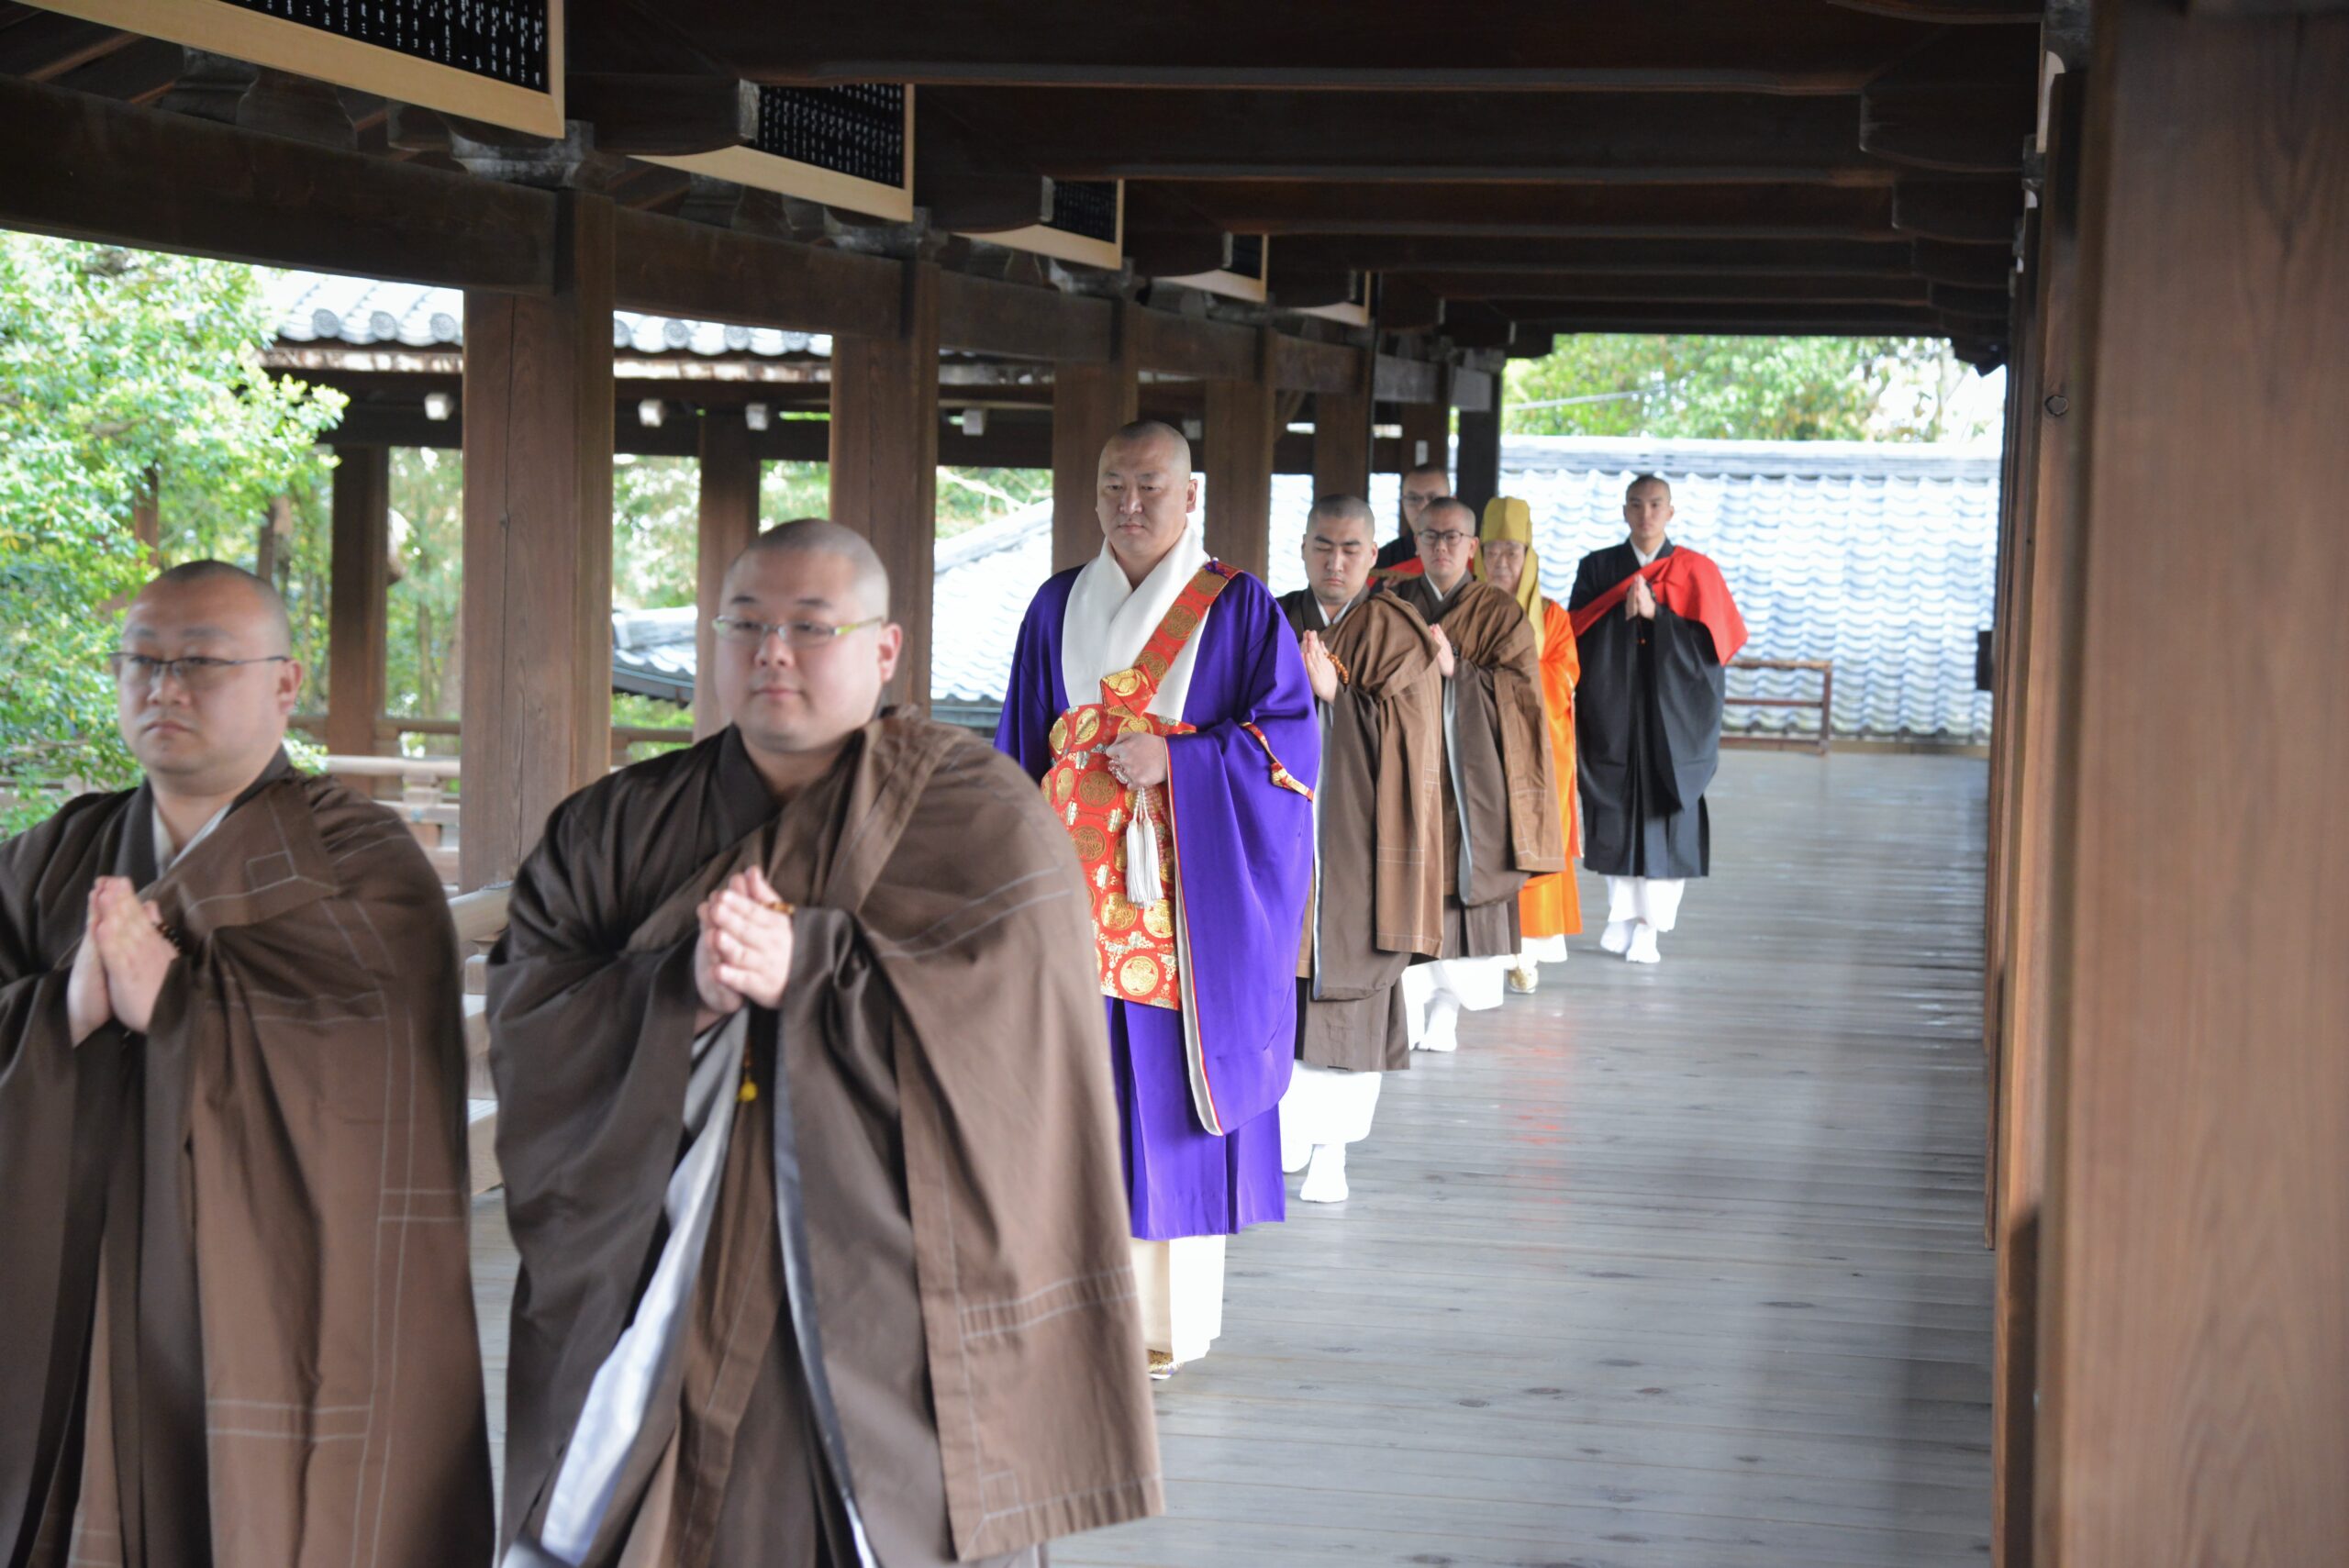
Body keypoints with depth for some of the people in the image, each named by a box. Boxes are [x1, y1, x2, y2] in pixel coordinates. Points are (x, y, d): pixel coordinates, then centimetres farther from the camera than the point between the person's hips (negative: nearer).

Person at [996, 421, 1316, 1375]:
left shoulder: (1239, 607, 1)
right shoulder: (1060, 606, 12)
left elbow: (1287, 735, -4)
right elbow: (1021, 744, 15)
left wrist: (1177, 759, -15)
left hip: (1187, 889, -3)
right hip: (1078, 882, 3)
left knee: (1172, 1077, -1)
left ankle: (1169, 1313, 8)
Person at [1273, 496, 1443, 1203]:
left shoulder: (1399, 634, 0)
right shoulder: (1275, 625, 9)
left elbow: (1405, 740, -7)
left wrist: (1334, 692, -17)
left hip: (1359, 841, -2)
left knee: (1349, 984, -2)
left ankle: (1332, 1150, 3)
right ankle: (1286, 1132, 17)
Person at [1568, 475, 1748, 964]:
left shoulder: (1697, 572, 3)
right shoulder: (1597, 569, 7)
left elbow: (1714, 640, -5)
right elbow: (1578, 638, 0)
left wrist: (1655, 612, -14)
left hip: (1673, 718, -1)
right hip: (1612, 716, 1)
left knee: (1664, 815, -3)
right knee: (1616, 813, 3)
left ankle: (1651, 925, 1)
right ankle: (1621, 912, 16)